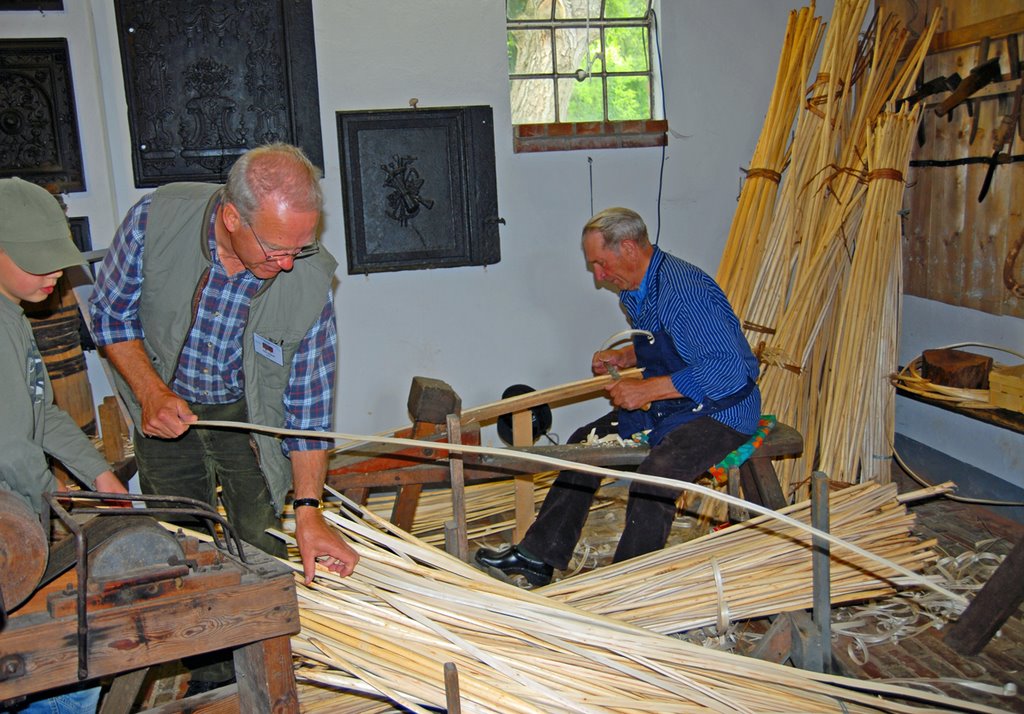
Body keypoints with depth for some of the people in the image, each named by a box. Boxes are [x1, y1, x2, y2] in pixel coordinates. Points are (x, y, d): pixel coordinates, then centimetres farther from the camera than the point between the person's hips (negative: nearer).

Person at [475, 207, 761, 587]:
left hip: (722, 408, -10)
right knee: (587, 443, 6)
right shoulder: (635, 290, 5)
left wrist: (648, 389, -26)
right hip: (669, 404, 10)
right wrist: (625, 357, 3)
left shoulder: (685, 290, -25)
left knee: (654, 475, -32)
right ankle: (538, 556, 11)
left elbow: (729, 370, -29)